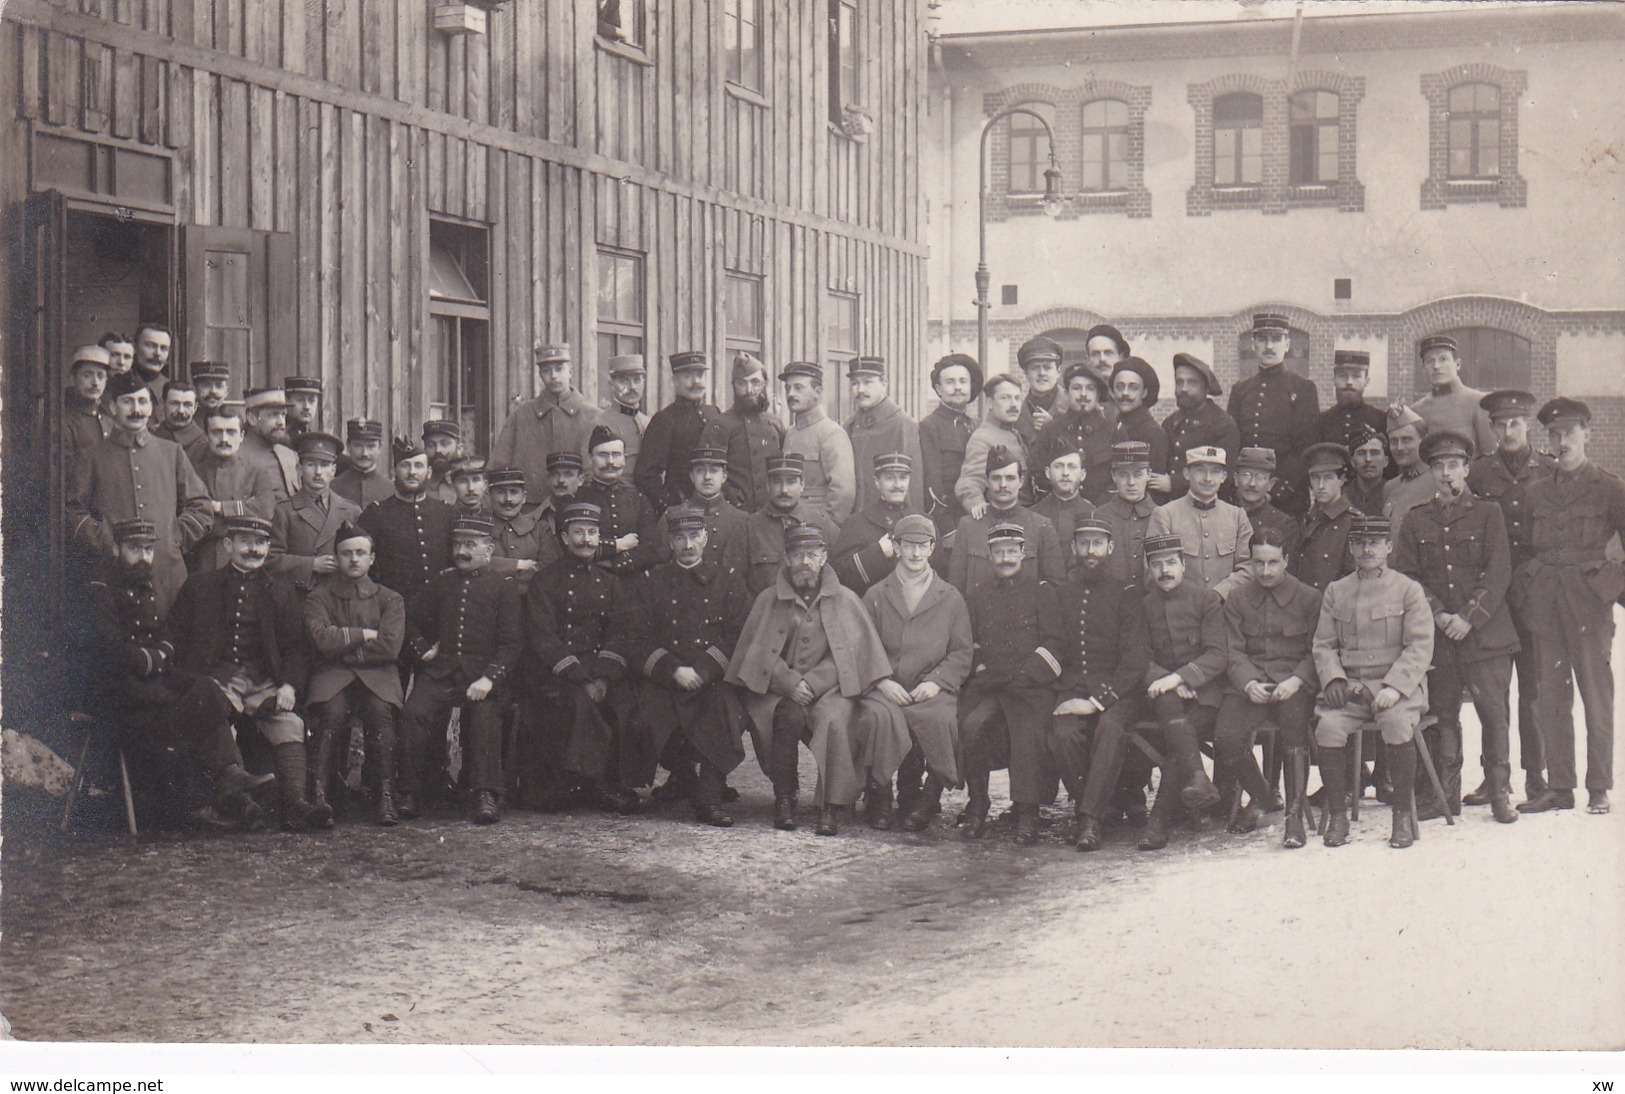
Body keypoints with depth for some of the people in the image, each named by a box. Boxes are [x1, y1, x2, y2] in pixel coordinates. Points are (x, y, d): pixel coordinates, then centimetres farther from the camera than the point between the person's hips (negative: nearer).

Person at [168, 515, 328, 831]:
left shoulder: (282, 595, 20)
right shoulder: (199, 586, 17)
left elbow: (296, 648, 13)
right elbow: (176, 638, 13)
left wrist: (290, 685, -7)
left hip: (264, 682, 1)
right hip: (215, 678, -1)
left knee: (289, 723, -27)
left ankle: (295, 804, -37)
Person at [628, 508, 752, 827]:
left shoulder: (729, 583, 14)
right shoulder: (650, 584, 15)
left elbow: (737, 637, 3)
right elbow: (641, 639, 5)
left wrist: (701, 671, -12)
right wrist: (673, 671, -12)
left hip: (714, 678, -1)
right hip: (663, 678, 1)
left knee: (727, 710, -33)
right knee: (649, 715, -29)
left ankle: (710, 799, -23)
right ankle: (684, 777, -1)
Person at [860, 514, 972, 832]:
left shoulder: (951, 598, 16)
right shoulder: (875, 595, 18)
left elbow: (963, 652, 10)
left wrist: (936, 681, -8)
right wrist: (882, 681, -9)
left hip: (933, 690, 0)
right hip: (887, 691, 0)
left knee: (938, 718, -35)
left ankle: (929, 797, -15)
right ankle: (879, 797, -15)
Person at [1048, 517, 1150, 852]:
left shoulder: (1128, 595, 5)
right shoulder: (1060, 595, 15)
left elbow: (1135, 659, -4)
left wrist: (1097, 699, -16)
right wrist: (1066, 695, -1)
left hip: (1117, 690, -2)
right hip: (1071, 689, 2)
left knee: (1110, 726, -35)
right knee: (1063, 732, -30)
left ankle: (1090, 820, -31)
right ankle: (1083, 808, -12)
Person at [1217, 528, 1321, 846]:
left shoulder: (1310, 598, 8)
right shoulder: (1237, 600, 14)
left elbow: (1317, 651, 3)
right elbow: (1234, 652, 7)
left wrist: (1295, 681, -15)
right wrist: (1249, 683, -13)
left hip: (1295, 684, -2)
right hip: (1250, 684, 2)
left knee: (1294, 732, -35)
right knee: (1226, 739, -24)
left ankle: (1295, 816, -25)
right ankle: (1261, 797, 5)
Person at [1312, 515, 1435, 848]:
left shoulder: (1408, 590, 4)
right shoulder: (1335, 591, 14)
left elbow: (1420, 647, -4)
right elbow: (1324, 644, 12)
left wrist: (1394, 687, -18)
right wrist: (1333, 678, -8)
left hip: (1398, 686, -2)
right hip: (1350, 687, 3)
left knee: (1398, 724, -33)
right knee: (1328, 726, -26)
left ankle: (1404, 817, -17)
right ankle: (1337, 817, -14)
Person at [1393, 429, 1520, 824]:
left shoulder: (1488, 514, 6)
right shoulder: (1415, 520, 12)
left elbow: (1498, 574, -1)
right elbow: (1407, 576, 6)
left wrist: (1469, 618, -11)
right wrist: (1437, 615, -8)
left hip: (1485, 632, -2)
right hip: (1436, 638, 2)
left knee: (1494, 714, -5)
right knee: (1441, 716, 4)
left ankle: (1499, 791, 5)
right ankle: (1445, 795, 11)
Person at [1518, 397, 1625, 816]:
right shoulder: (1537, 490, 13)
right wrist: (1527, 590, 7)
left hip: (1589, 598, -3)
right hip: (1545, 603, 4)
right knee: (1550, 697, 3)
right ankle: (1559, 786, 9)